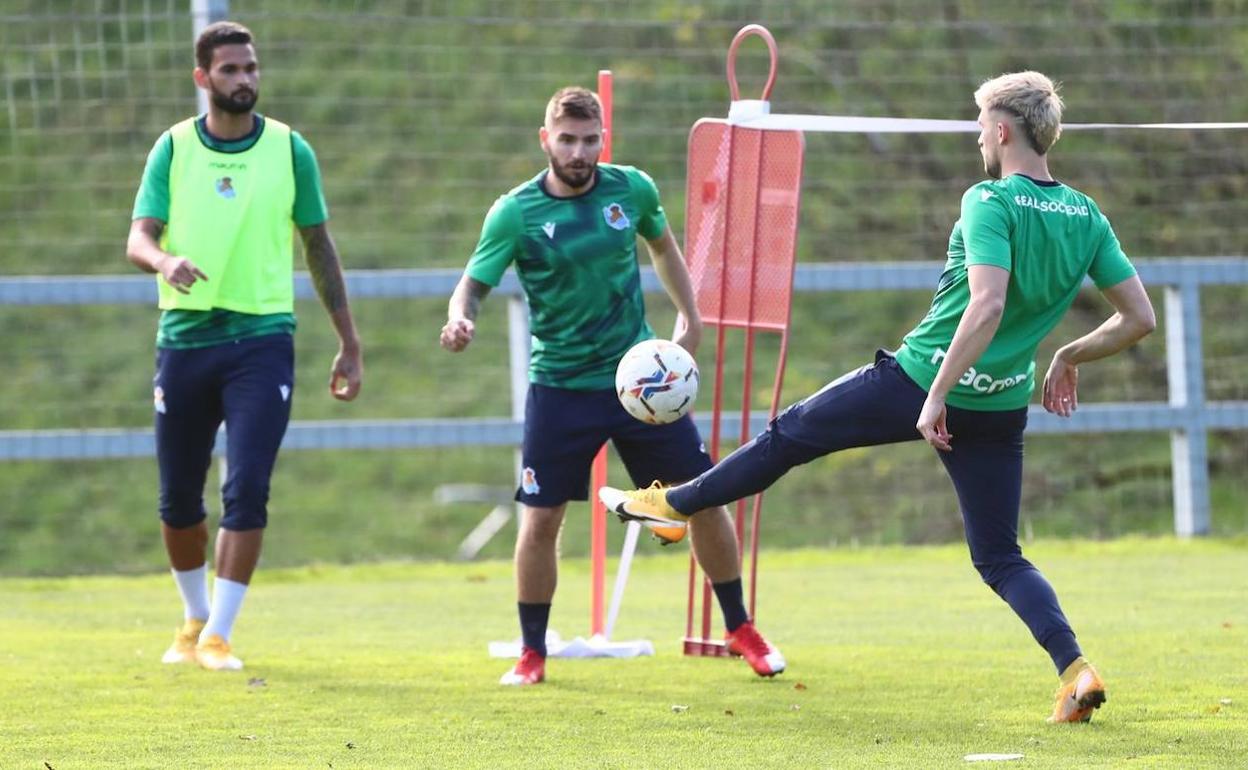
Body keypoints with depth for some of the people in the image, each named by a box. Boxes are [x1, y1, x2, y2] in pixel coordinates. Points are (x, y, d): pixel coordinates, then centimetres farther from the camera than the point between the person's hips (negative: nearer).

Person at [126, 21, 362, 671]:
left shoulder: (289, 150, 4)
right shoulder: (173, 149, 3)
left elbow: (319, 248, 11)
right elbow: (138, 238, -3)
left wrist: (349, 344, 12)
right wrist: (165, 262, -28)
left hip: (262, 338, -1)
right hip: (185, 336, 1)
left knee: (247, 490, -13)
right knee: (178, 498, 8)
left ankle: (218, 635, -7)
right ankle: (195, 617, 30)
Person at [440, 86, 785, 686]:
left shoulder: (632, 190, -2)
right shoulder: (515, 213, -10)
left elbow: (663, 245, 18)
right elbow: (474, 283, -9)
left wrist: (689, 316, 15)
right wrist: (460, 320, -31)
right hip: (559, 385, -2)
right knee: (540, 520, -6)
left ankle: (741, 631, 20)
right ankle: (532, 654, 11)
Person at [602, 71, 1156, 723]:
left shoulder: (991, 203, -17)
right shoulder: (1088, 218, 2)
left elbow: (986, 306, -30)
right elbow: (1139, 317, 4)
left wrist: (938, 395, -26)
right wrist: (1071, 356, 19)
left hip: (922, 378, -5)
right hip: (1000, 409, 5)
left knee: (790, 435, 16)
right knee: (1001, 559, 12)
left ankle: (675, 503, 34)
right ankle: (1076, 670, -9)